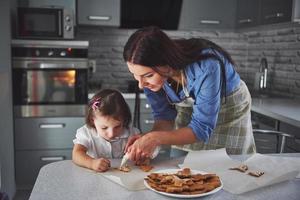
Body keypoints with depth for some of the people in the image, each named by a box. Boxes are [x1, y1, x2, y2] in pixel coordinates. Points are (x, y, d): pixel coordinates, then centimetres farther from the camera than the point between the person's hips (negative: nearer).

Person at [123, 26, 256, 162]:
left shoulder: (205, 68, -40)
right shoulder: (150, 73, -24)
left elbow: (202, 128, -34)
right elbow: (164, 115, -13)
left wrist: (156, 138, -46)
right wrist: (148, 139, -33)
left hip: (230, 106, -3)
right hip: (186, 110, 3)